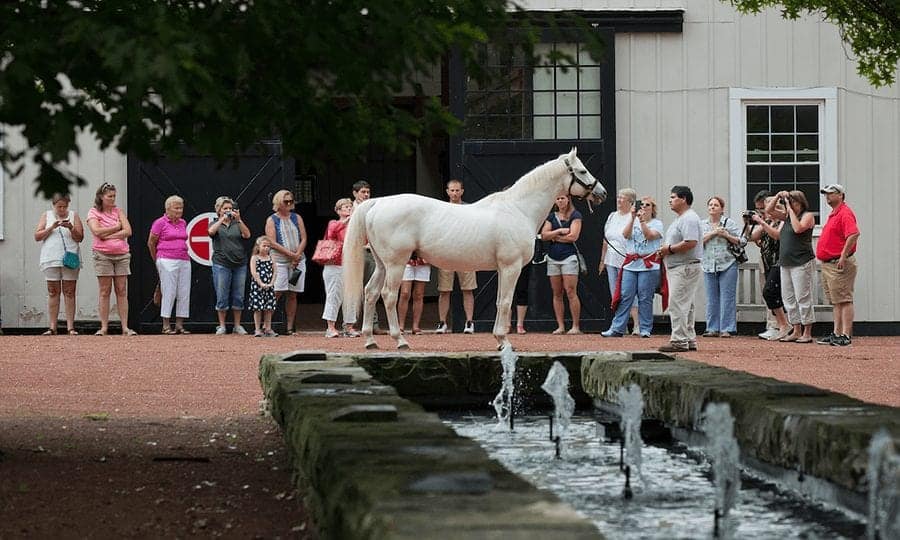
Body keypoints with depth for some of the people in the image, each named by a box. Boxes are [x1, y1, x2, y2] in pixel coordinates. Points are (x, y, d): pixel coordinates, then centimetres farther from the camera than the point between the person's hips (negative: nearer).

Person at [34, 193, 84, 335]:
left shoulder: (73, 216, 8)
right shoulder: (46, 215, 10)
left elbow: (80, 238, 3)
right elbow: (37, 236, 4)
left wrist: (71, 228, -15)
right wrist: (51, 228, -10)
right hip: (51, 259, 1)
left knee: (69, 292, -1)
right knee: (53, 292, 1)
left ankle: (70, 327, -1)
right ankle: (52, 327, 3)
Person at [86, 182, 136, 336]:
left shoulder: (118, 211, 12)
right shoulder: (93, 213, 3)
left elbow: (128, 231, 0)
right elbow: (97, 231, -14)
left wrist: (108, 235, -8)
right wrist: (117, 227, -4)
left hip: (122, 255, 3)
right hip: (103, 255, -3)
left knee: (122, 292, 0)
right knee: (105, 292, -3)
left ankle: (125, 327, -2)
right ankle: (104, 327, -1)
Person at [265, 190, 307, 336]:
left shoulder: (297, 218, 13)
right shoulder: (272, 220, 2)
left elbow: (304, 239, 7)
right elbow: (273, 243, -7)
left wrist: (297, 256, -9)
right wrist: (291, 254, -13)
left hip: (298, 261, 4)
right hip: (279, 260, -4)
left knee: (292, 295, 3)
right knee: (277, 293, -12)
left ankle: (289, 328, 5)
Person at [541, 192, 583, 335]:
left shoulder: (575, 215, 0)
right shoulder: (551, 217, 14)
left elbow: (573, 236, -11)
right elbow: (544, 235, 3)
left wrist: (555, 237, -2)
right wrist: (560, 231, -8)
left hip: (569, 256, -5)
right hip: (553, 258, 5)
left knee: (571, 292, -11)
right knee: (557, 294, 3)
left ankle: (575, 326, -9)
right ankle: (560, 326, 6)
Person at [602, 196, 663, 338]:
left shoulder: (657, 223, 5)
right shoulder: (633, 222, 16)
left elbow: (650, 235, -14)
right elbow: (626, 234, -2)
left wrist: (642, 220, -19)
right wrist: (633, 218, -11)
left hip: (648, 265, -3)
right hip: (630, 264, 3)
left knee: (645, 298, -3)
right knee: (625, 297, -1)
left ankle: (645, 329, 4)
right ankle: (617, 329, -1)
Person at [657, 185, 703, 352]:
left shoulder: (689, 218, -15)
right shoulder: (680, 219, 21)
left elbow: (691, 242, -26)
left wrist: (670, 249, -17)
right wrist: (663, 251, 11)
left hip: (686, 268, -11)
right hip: (677, 268, 11)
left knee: (677, 304, -13)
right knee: (684, 305, 13)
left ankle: (679, 341, -14)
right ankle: (689, 340, 17)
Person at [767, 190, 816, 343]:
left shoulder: (807, 216, -4)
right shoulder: (787, 216, 16)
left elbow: (798, 228, -22)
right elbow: (769, 210, 19)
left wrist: (790, 209, -14)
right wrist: (778, 197, 5)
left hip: (802, 263, -8)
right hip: (786, 264, 8)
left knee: (803, 298, -7)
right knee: (789, 299, 8)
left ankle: (807, 333, -4)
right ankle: (796, 332, 14)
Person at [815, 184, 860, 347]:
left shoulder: (845, 213, -13)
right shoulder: (833, 214, 20)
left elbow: (854, 234, -27)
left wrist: (843, 256, -26)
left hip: (839, 264, -11)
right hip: (828, 264, 11)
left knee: (844, 300, -10)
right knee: (835, 302, 13)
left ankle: (846, 335, -12)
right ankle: (836, 333, 17)